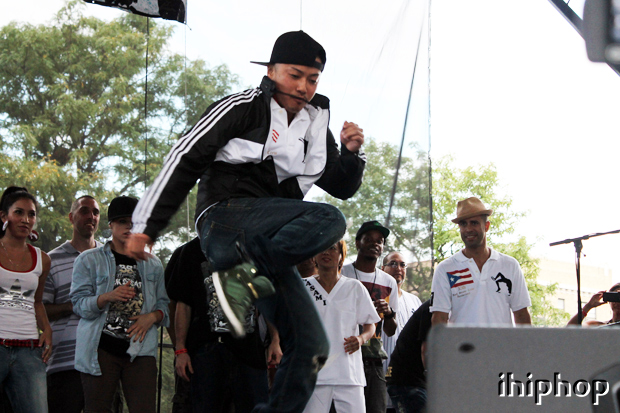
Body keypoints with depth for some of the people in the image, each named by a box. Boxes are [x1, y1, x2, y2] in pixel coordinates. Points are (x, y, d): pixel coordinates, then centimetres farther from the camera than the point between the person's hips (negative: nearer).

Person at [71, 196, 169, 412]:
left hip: (140, 349, 2)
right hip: (101, 349, -2)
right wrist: (108, 297, -19)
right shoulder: (89, 260, 8)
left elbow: (163, 304, 19)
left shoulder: (153, 264, 17)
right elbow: (79, 304, 0)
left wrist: (152, 316, -4)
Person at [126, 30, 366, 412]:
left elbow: (341, 187, 26)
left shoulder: (316, 126, 18)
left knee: (311, 347, -4)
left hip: (271, 244, 7)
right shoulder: (244, 108, -2)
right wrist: (147, 226, -8)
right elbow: (186, 159, -4)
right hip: (226, 219, -7)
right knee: (329, 221, -30)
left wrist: (352, 153, 3)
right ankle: (237, 267, -31)